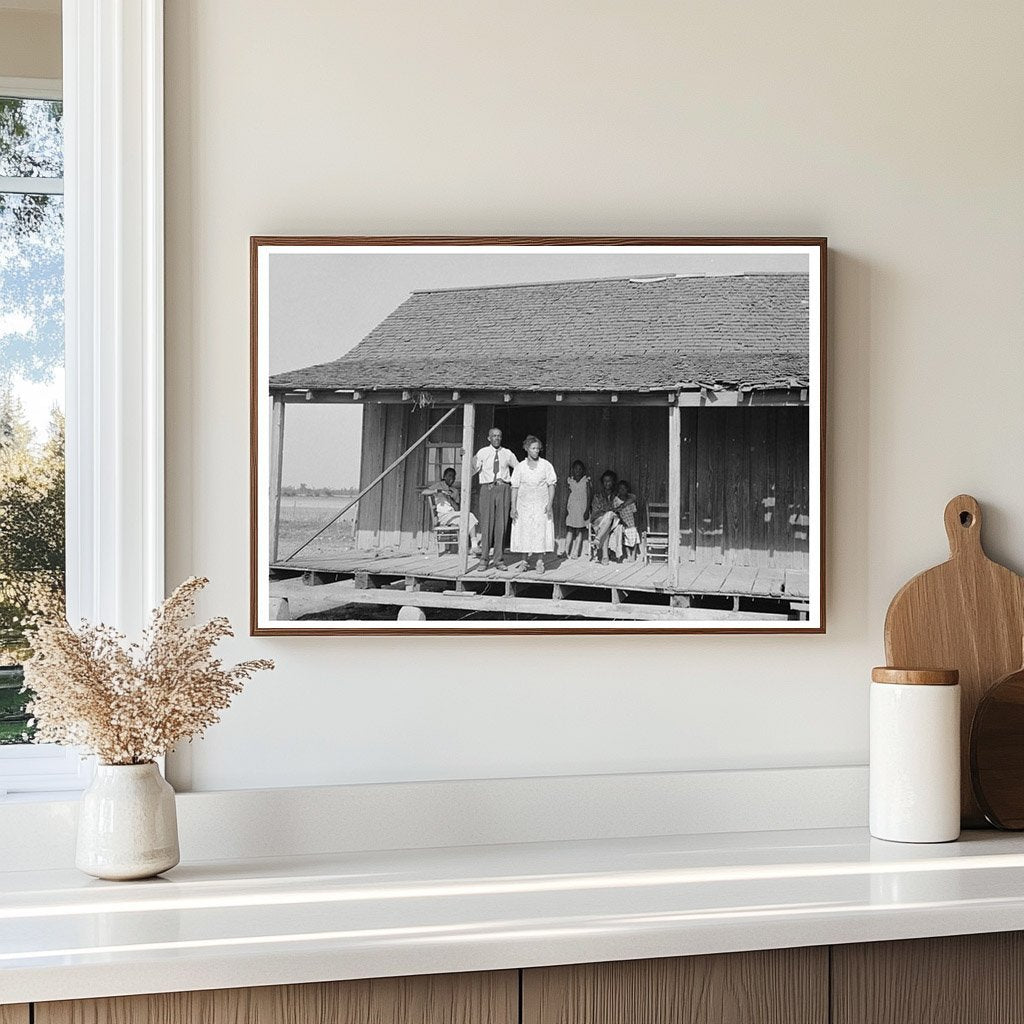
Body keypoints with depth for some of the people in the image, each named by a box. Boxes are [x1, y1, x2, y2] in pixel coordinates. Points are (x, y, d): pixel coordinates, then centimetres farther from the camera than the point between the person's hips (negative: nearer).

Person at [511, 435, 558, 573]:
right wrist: (513, 507, -2)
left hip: (541, 506, -1)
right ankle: (525, 560, 13)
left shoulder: (546, 465, 2)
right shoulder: (520, 467, 4)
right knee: (524, 534, 1)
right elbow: (515, 487, 5)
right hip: (524, 505, 1)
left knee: (541, 533, -6)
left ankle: (540, 562, 1)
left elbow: (551, 485, 1)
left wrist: (550, 504, -9)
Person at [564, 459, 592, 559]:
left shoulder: (586, 481, -2)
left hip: (582, 508, -2)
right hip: (571, 508, 2)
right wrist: (566, 509, 7)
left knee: (580, 531, 0)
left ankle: (575, 553, 2)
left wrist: (587, 510, -10)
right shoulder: (571, 480, 8)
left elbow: (589, 496, -3)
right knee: (569, 530, -2)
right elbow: (568, 495, 12)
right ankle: (566, 552, 2)